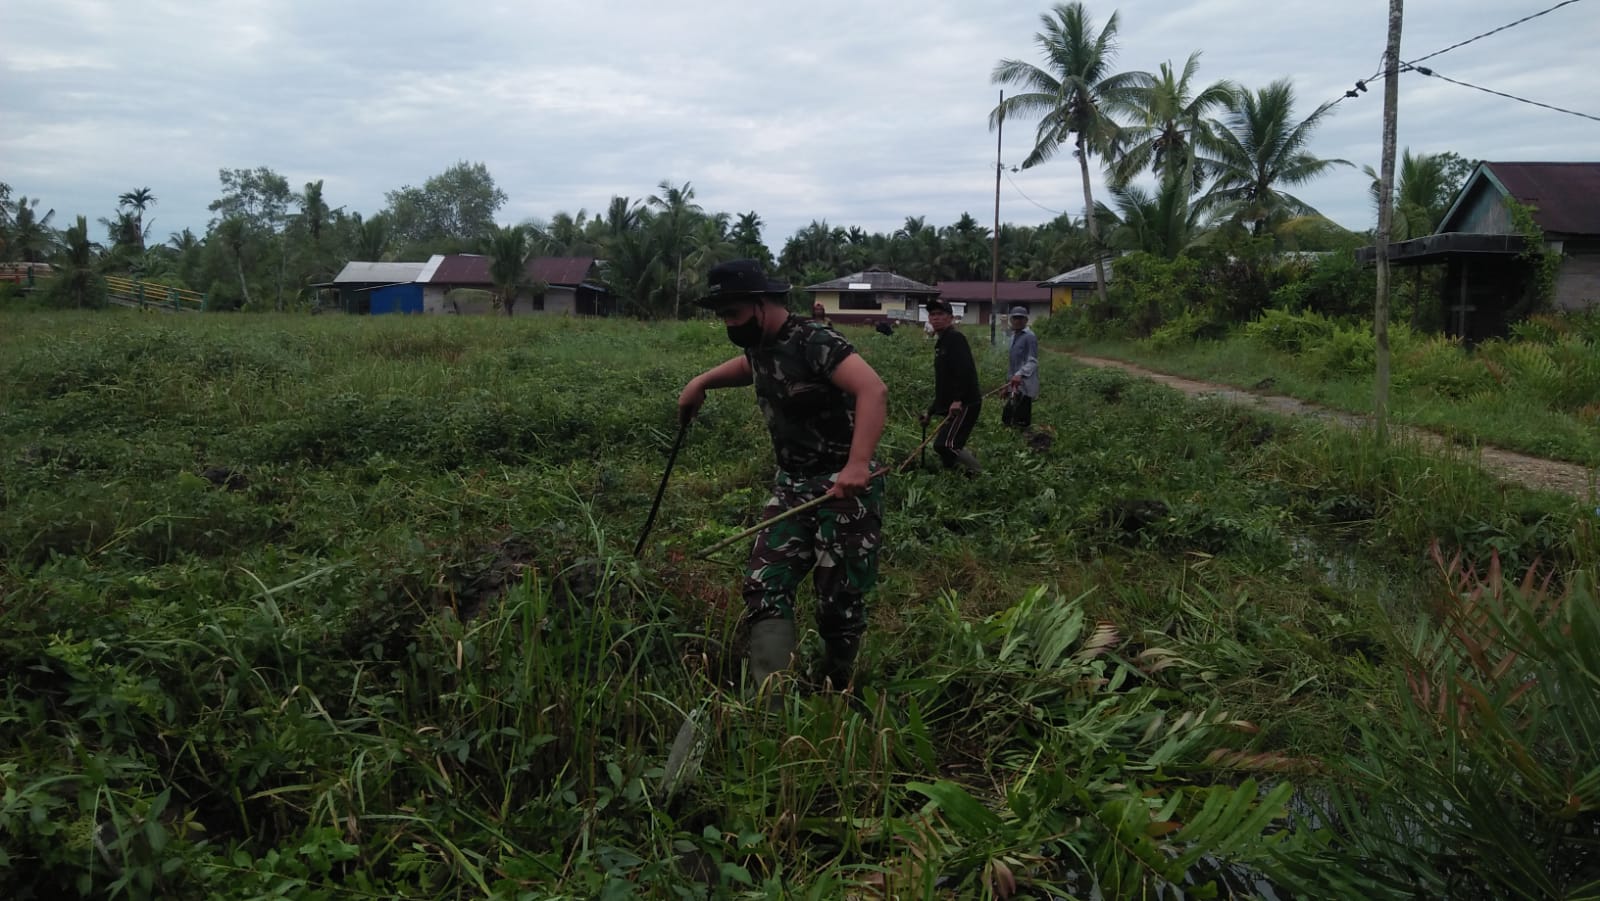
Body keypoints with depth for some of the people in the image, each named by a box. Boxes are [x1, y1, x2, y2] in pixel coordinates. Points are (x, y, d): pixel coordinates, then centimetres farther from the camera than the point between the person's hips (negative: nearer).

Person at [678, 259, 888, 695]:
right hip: (792, 484, 8)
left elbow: (874, 390, -35)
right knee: (765, 585, -3)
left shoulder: (814, 342, -20)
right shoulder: (760, 345, 8)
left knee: (839, 602, 0)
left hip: (843, 489, -8)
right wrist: (702, 381, 23)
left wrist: (858, 464, -46)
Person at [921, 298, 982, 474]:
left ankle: (979, 473, -2)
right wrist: (931, 411, 26)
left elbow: (965, 370, -24)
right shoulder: (941, 343, 21)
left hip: (964, 404, -10)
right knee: (942, 445, 8)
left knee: (945, 445, -17)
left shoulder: (955, 338, -9)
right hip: (952, 407, 10)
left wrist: (958, 399, -30)